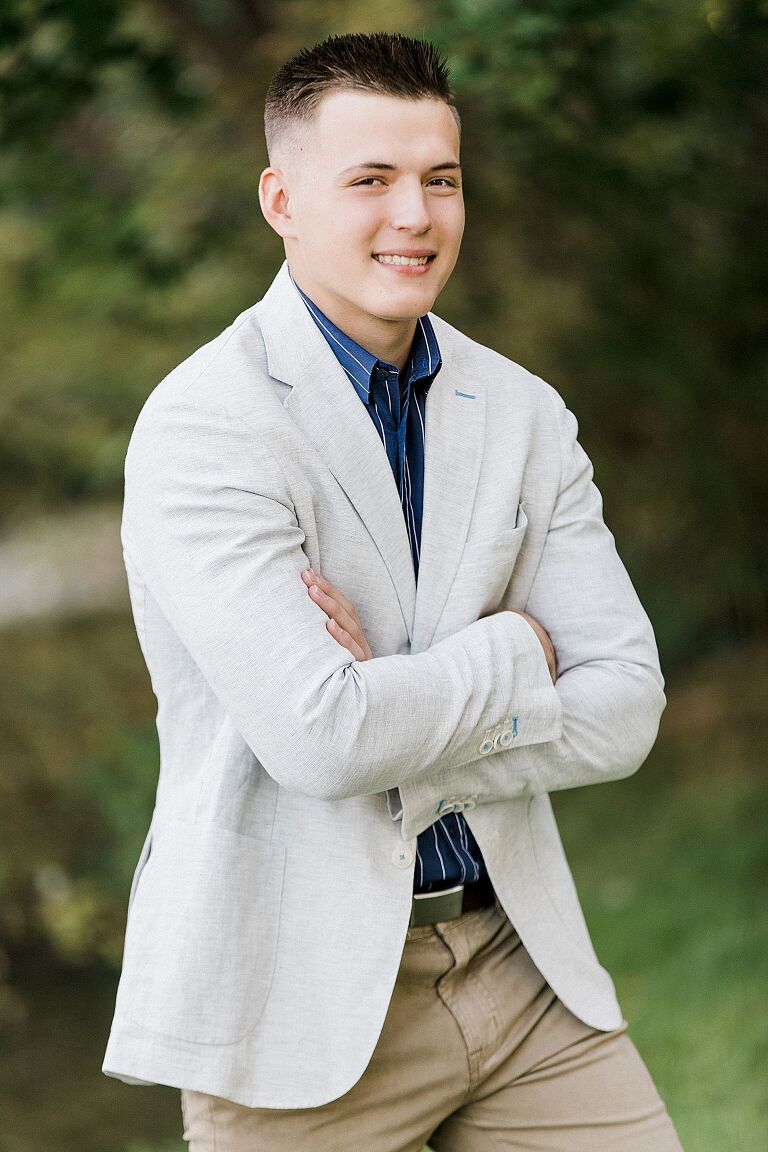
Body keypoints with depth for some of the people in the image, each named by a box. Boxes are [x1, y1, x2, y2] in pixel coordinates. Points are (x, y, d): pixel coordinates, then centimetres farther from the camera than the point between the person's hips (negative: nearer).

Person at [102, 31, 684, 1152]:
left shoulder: (523, 415, 7)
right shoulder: (202, 426, -11)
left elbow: (624, 707, 0)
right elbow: (317, 735, -22)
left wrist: (398, 721, -13)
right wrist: (512, 652, -7)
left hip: (518, 963, 5)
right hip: (297, 994, -5)